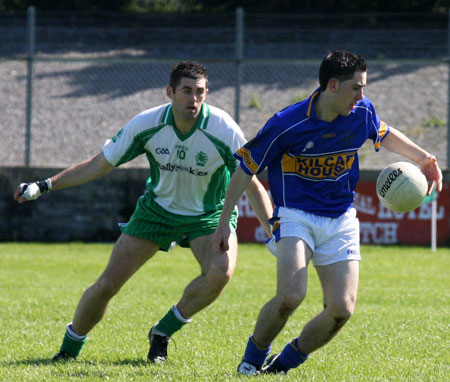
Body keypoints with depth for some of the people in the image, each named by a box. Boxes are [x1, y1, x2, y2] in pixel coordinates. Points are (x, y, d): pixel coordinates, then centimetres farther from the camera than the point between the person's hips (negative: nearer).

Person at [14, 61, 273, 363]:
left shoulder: (224, 130, -25)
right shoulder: (147, 124, -19)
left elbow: (252, 184, -15)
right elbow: (100, 165, -7)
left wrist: (274, 230, -25)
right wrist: (45, 186, -12)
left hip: (210, 214, -1)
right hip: (158, 209, 1)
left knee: (220, 273, -30)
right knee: (107, 284, -5)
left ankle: (162, 333, -7)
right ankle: (69, 349, 20)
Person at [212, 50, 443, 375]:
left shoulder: (362, 111, -4)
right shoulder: (286, 125, -17)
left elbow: (384, 134, 22)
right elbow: (245, 171, -7)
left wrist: (423, 159, 12)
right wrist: (224, 223, -5)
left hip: (340, 221, 5)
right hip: (295, 215, -5)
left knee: (341, 309, -9)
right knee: (291, 296, -26)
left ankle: (285, 362, 13)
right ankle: (254, 356, 0)